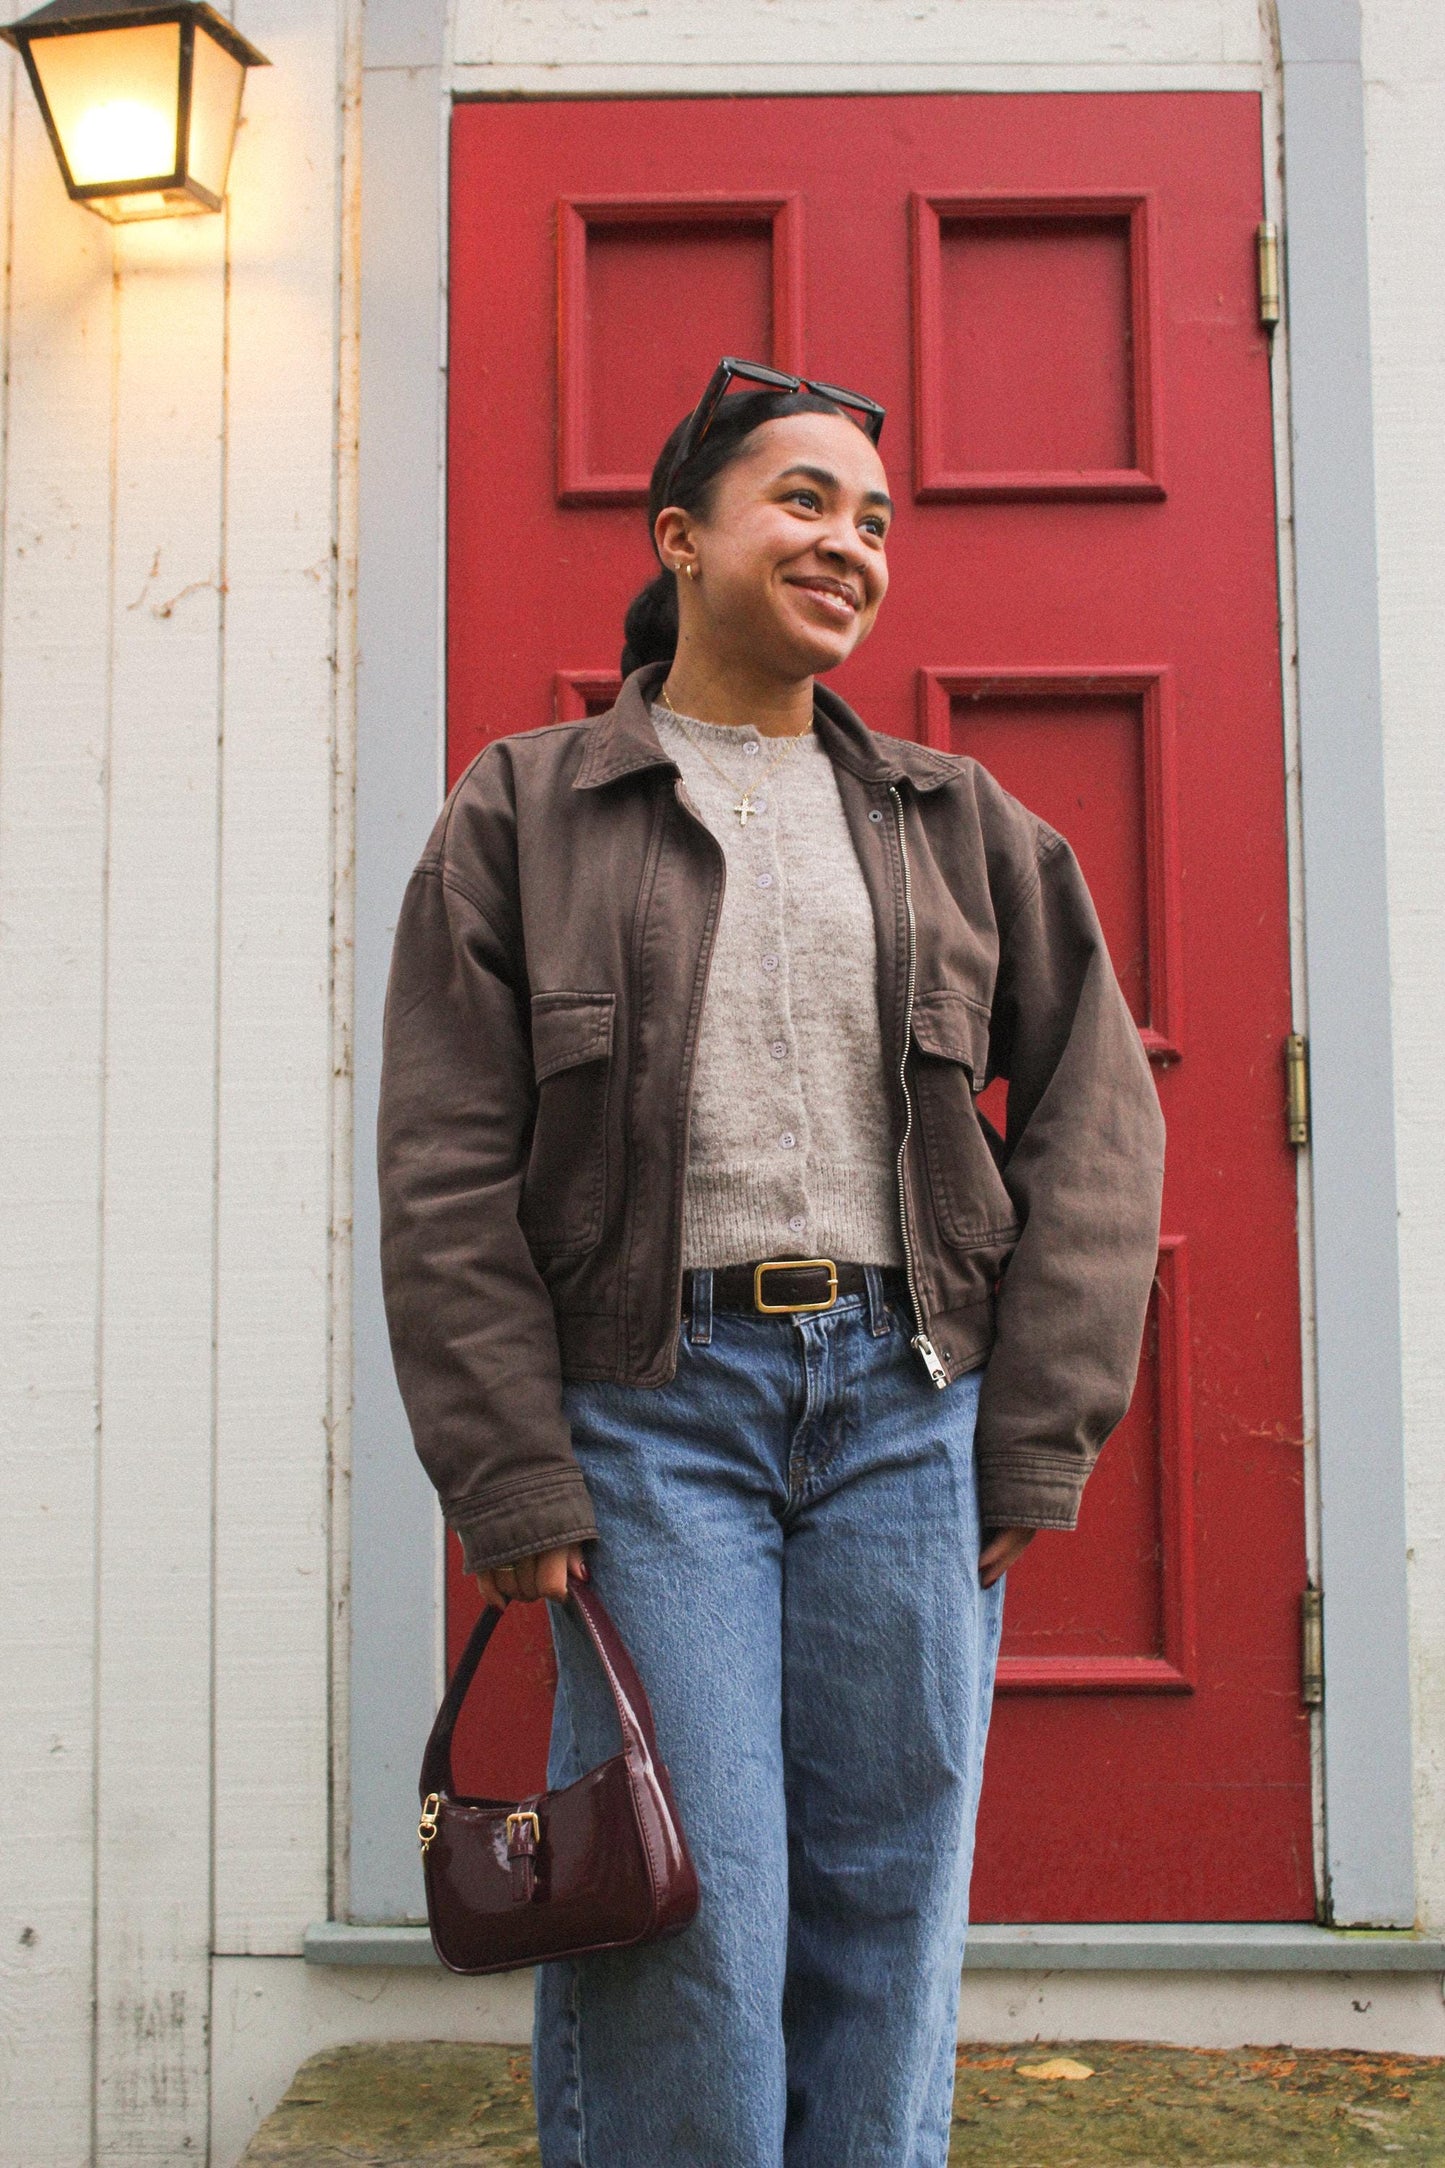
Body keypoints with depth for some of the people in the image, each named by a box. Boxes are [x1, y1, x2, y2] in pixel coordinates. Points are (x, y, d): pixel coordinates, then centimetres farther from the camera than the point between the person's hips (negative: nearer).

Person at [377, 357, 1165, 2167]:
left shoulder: (958, 823, 13)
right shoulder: (521, 815, 5)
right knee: (688, 1914, -4)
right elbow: (448, 1176, 0)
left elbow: (1097, 1112, 10)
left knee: (888, 1912, 7)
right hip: (647, 1405, -2)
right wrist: (510, 1482, -7)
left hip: (911, 1402, 3)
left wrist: (1038, 1437, 1)